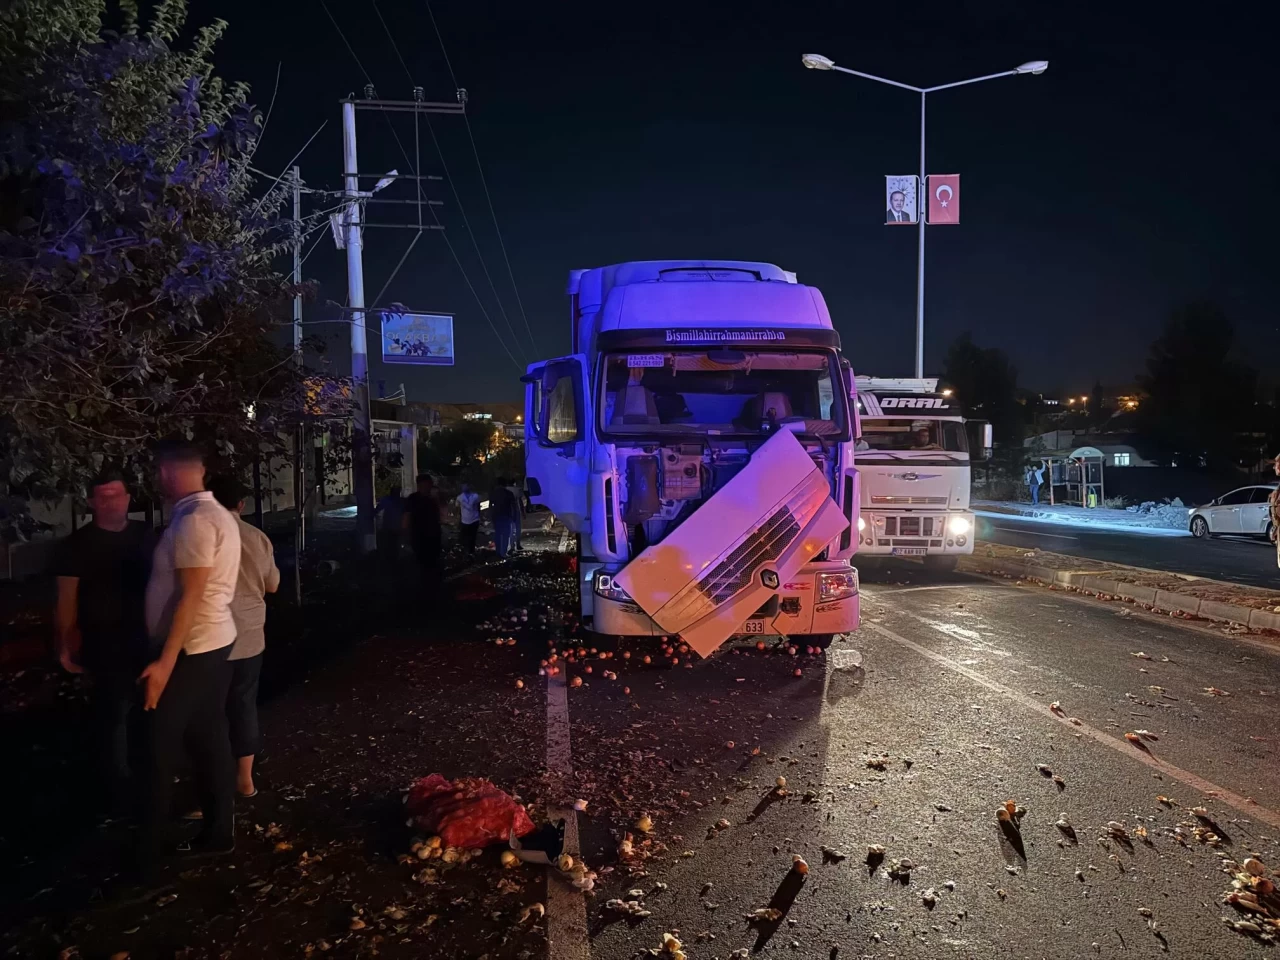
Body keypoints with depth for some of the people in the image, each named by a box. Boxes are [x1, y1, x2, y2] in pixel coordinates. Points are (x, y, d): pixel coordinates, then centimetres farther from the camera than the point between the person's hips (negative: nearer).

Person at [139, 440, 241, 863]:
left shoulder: (193, 520, -20)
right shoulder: (216, 514, 11)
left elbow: (191, 596, -24)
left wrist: (165, 662, -23)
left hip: (191, 649, -9)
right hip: (212, 642, 9)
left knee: (164, 746, 3)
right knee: (208, 737, 14)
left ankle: (149, 848, 16)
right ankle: (218, 831, 23)